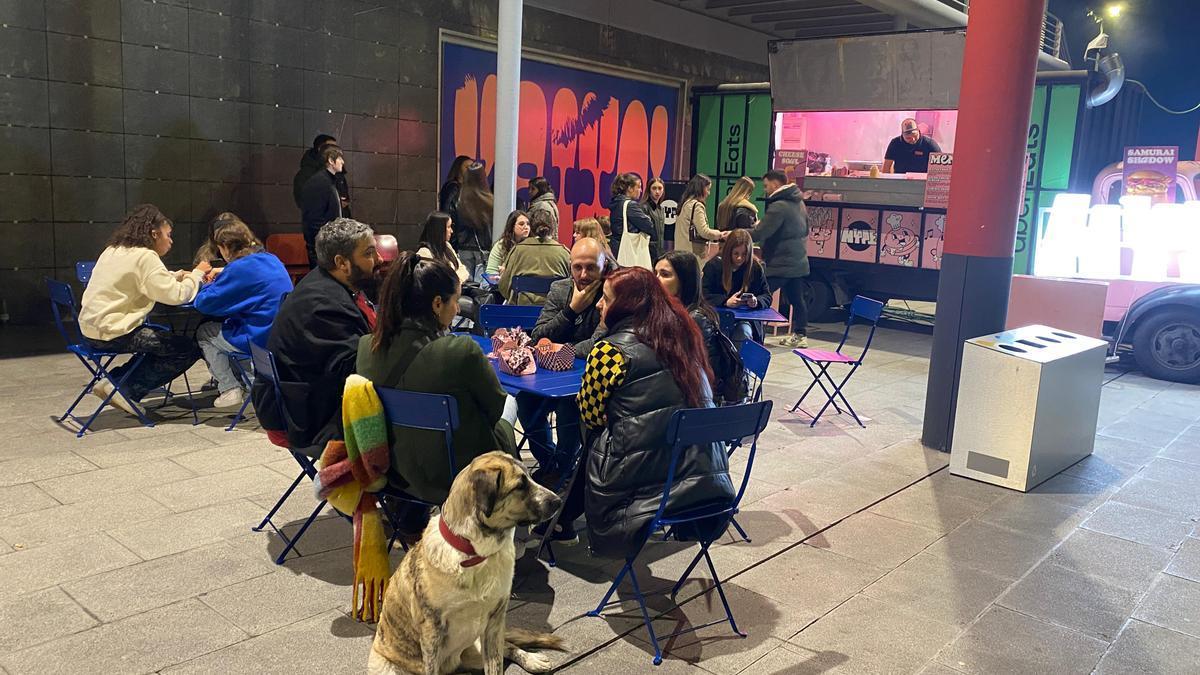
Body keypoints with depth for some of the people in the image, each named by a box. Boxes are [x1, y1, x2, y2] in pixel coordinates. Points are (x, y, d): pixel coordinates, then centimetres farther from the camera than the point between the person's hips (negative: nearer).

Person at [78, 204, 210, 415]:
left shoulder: (115, 250, 13)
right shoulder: (144, 256, -16)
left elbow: (155, 282, 22)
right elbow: (176, 295, -20)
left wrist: (181, 276, 10)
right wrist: (197, 274, -4)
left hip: (93, 327, 10)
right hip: (112, 332, -10)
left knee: (165, 340, 25)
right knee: (189, 349, -6)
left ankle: (114, 379, 14)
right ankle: (127, 390, -2)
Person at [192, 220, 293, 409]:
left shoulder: (239, 268, -16)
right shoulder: (270, 259, 8)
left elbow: (204, 303, -11)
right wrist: (224, 273, 26)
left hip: (262, 338, -8)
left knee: (203, 333, 14)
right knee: (224, 324, 29)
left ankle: (229, 389, 10)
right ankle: (242, 380, 27)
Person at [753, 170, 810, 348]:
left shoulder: (778, 206, -17)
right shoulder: (799, 203, 12)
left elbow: (759, 233, -22)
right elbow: (805, 230, 24)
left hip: (779, 265, -9)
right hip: (799, 263, 9)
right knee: (797, 300, 14)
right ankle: (800, 335, 18)